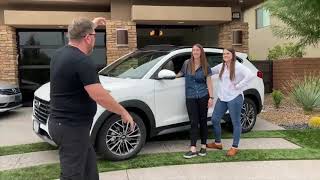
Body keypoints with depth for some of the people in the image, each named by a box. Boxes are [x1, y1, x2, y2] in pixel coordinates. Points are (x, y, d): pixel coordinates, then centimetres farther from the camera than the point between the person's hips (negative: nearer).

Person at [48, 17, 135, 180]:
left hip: (61, 122, 10)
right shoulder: (82, 61, -22)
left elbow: (77, 37, 31)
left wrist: (91, 25, 41)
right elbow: (99, 96, -26)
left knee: (89, 164, 22)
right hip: (71, 127, -10)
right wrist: (123, 112, -13)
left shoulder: (60, 53, 7)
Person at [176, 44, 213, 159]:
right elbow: (181, 73, 21)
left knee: (203, 121, 6)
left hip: (203, 97, 0)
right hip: (190, 97, 0)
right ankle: (193, 149, -3)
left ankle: (203, 147, 15)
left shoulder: (205, 67, 2)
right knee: (194, 122, -2)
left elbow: (209, 83, 2)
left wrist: (211, 97, -3)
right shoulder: (187, 64, 3)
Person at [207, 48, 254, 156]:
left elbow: (250, 75, -23)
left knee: (236, 123, 3)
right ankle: (218, 143, 27)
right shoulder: (221, 66, 10)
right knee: (214, 119, 10)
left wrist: (238, 86, -19)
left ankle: (234, 147, 14)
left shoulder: (238, 66, -11)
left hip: (234, 98, -7)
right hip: (221, 98, 7)